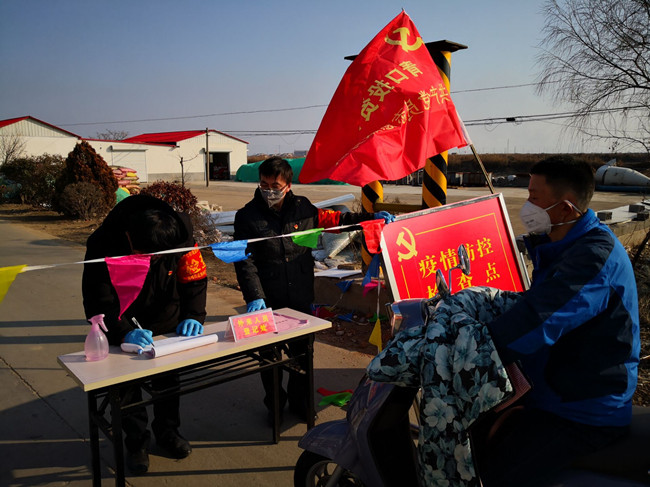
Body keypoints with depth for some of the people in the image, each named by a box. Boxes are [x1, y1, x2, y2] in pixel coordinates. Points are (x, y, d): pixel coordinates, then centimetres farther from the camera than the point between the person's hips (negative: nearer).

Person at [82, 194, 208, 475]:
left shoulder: (179, 237, -27)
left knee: (168, 375, 15)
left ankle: (167, 431, 38)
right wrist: (124, 333, -47)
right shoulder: (102, 246, -32)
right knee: (126, 380, 3)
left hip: (165, 318, 2)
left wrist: (193, 315, -31)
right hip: (124, 322, -2)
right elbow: (98, 303, -31)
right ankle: (136, 441, 26)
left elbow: (195, 278, -16)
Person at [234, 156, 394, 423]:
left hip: (301, 298, 2)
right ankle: (274, 403, 35)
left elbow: (333, 219, 13)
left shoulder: (303, 208, 0)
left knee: (301, 350, 15)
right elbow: (245, 261, -11)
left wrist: (372, 217, 11)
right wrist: (254, 296, -21)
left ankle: (298, 399, 37)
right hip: (268, 301, -2)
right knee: (269, 354, 12)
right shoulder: (247, 216, -8)